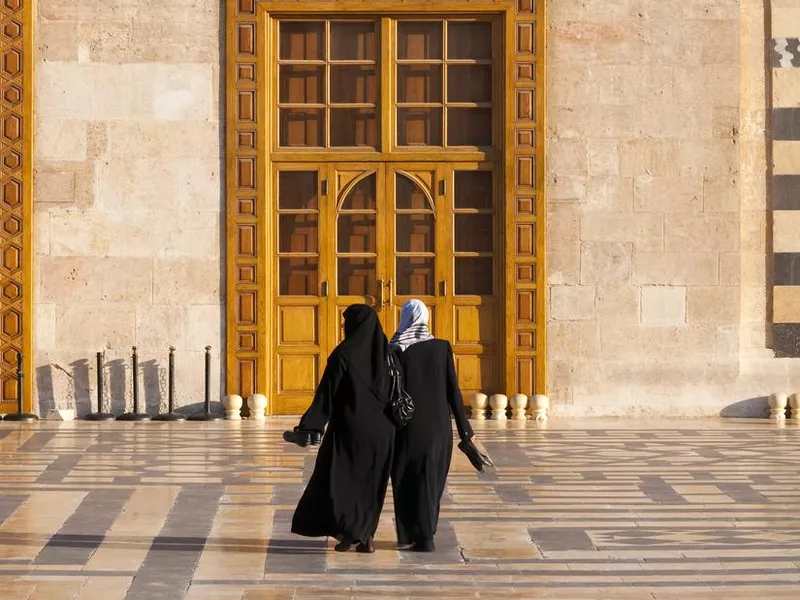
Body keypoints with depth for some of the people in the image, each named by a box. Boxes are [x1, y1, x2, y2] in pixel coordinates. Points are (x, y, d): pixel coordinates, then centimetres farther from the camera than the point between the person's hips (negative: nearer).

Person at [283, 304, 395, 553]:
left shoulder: (343, 354, -11)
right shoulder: (384, 352, 5)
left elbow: (327, 393, -14)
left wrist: (307, 427, -11)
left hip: (349, 426, -5)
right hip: (379, 429, 5)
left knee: (338, 478, 6)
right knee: (369, 483, 13)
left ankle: (351, 531, -7)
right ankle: (366, 536, 11)